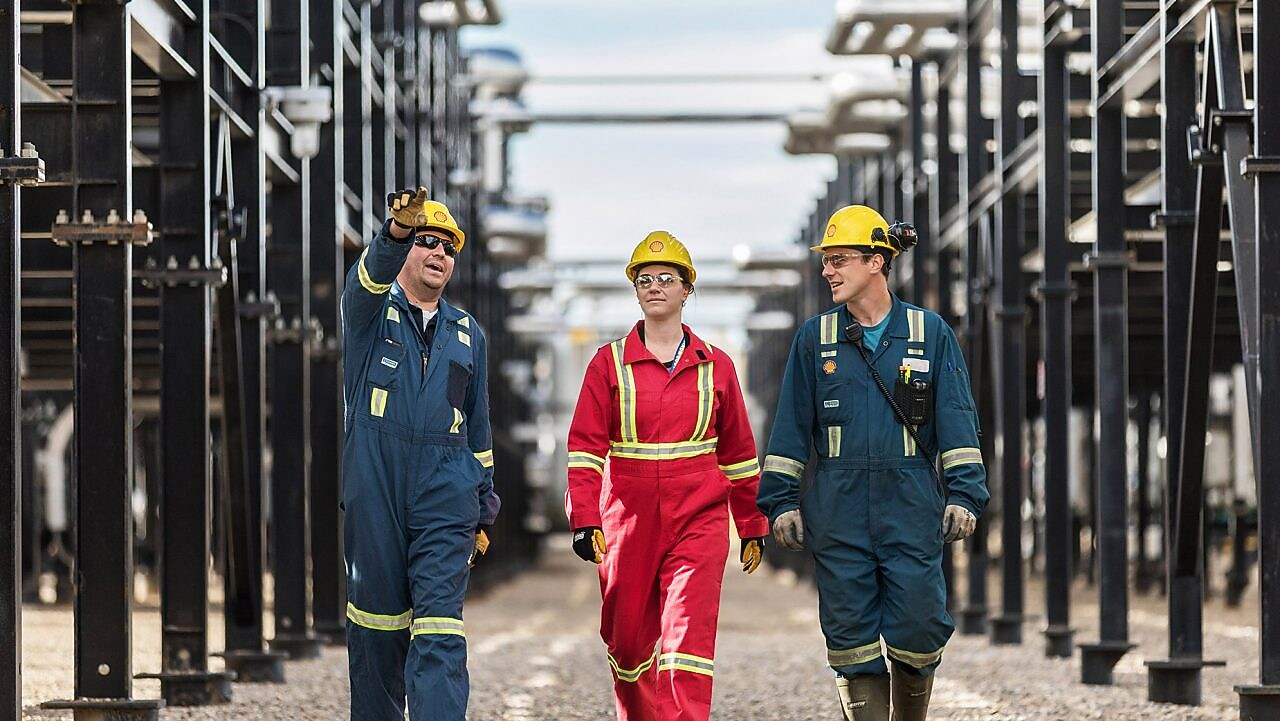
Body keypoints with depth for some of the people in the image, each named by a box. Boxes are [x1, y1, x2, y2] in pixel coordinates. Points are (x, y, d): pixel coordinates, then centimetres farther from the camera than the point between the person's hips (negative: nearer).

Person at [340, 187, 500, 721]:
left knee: (440, 629, -10)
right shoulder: (371, 309, 7)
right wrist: (396, 232, -41)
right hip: (374, 490, -1)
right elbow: (371, 275, -19)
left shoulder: (468, 334, 18)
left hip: (445, 496, 1)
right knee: (377, 624, 5)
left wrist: (483, 511, 19)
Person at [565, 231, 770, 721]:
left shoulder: (715, 366, 8)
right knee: (629, 640, 9)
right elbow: (586, 446, -2)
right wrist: (584, 520, -12)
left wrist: (753, 526, 16)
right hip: (629, 523, 1)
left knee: (690, 639, -14)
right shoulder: (610, 362, 4)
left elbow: (738, 451, 14)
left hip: (699, 520, -1)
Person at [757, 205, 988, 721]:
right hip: (838, 509, 1)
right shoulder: (815, 339, 9)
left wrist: (963, 495, -3)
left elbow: (957, 423, 5)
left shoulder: (930, 333, 6)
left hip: (912, 505, -1)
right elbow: (791, 428, 11)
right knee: (852, 637, -2)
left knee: (917, 628, -5)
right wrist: (781, 502, 5)